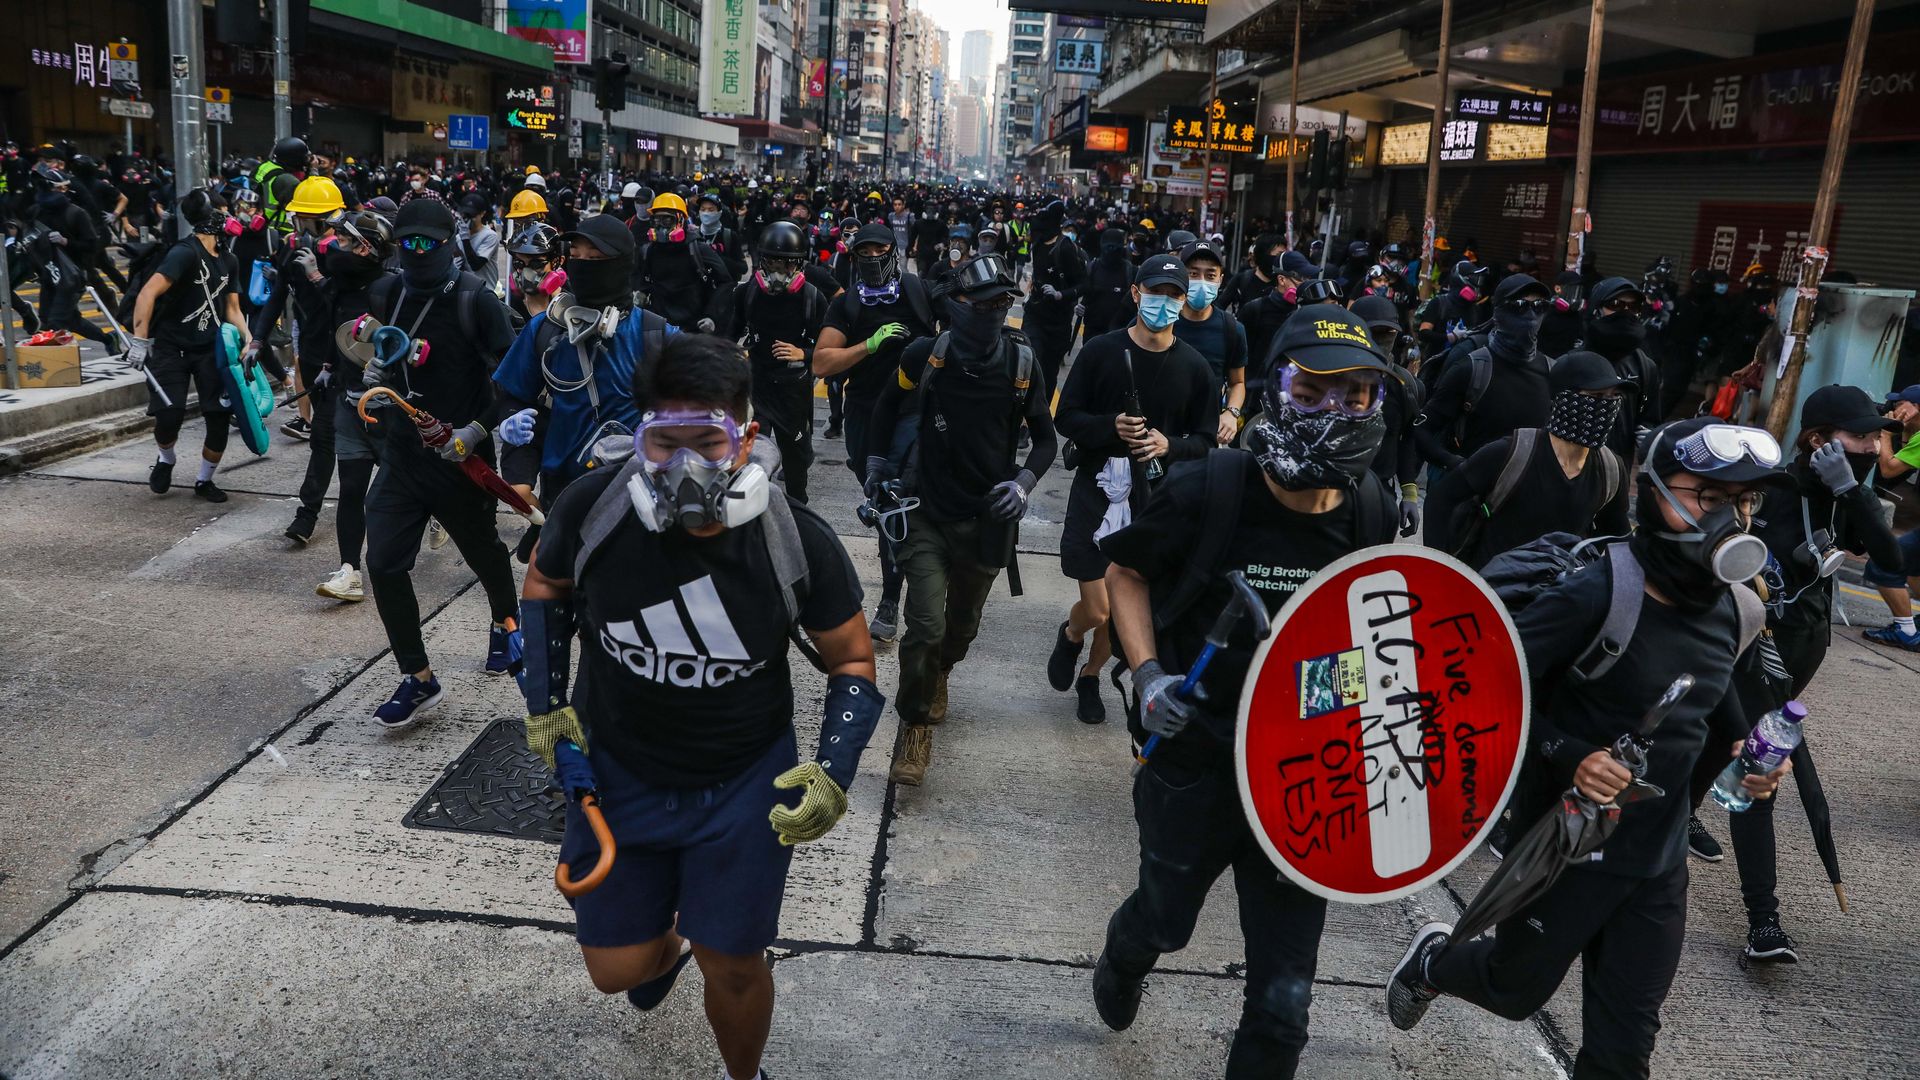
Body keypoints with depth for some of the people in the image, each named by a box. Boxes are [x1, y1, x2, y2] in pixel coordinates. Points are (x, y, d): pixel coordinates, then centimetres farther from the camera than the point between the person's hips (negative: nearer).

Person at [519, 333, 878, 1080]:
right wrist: (545, 704, -2)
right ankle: (666, 947, 54)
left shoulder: (797, 541, -22)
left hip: (746, 784, -1)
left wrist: (835, 772, -19)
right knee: (616, 970, 14)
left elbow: (852, 661, -6)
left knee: (733, 966, 10)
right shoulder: (593, 508, -20)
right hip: (616, 772, 2)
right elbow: (546, 584, 4)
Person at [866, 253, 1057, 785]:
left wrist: (1023, 483, -11)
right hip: (928, 514, -2)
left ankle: (938, 675, 51)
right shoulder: (926, 355, -10)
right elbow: (888, 402, 12)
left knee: (962, 624, 17)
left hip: (986, 518, 2)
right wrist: (876, 459, 10)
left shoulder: (1023, 364, -7)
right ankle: (916, 727, 9)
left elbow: (1045, 437, 4)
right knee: (925, 625, -11)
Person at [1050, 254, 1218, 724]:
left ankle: (1090, 677, 35)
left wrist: (1170, 445, -15)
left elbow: (1204, 440, 6)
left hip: (1155, 500, 2)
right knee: (1096, 611, -4)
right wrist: (1111, 426, -19)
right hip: (1097, 491, -2)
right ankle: (1071, 634, 32)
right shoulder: (1101, 350, -2)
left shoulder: (1195, 367, 1)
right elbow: (1066, 417, 0)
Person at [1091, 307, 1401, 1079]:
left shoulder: (1371, 513, -8)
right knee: (1164, 919, 27)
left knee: (1282, 1003, 5)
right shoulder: (1206, 489, -19)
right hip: (1195, 761, -1)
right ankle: (1121, 964, 65)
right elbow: (1127, 571, -3)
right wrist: (1147, 673, -15)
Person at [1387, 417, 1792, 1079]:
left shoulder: (1736, 611, -1)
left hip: (1660, 862, 6)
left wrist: (1737, 751, 0)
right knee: (1515, 992, 17)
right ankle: (1432, 961, 50)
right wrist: (1568, 756, -31)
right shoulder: (1597, 595, -23)